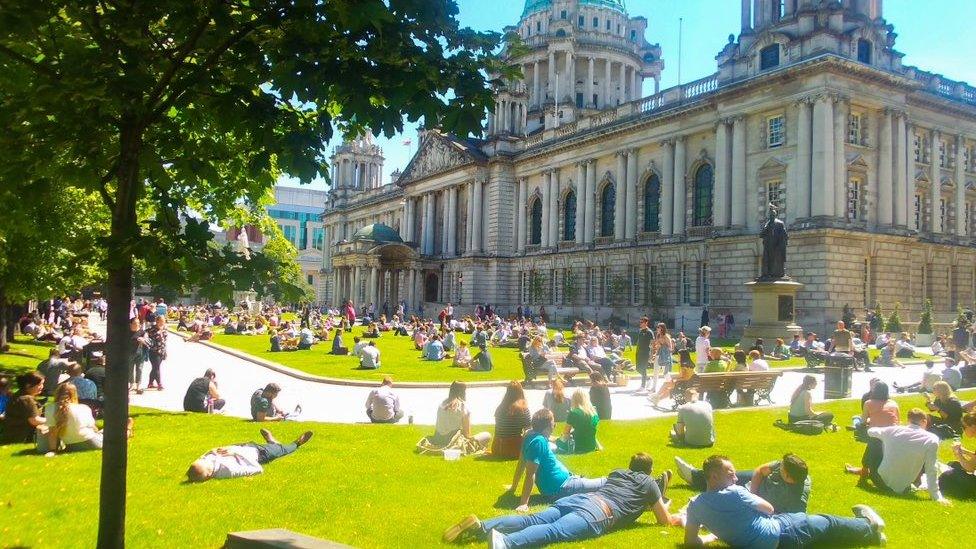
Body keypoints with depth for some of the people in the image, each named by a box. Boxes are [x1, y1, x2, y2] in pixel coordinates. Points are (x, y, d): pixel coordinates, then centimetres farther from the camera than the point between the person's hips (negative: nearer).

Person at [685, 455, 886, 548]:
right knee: (829, 525, 21)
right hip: (782, 533, -6)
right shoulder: (734, 493, -24)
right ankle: (870, 528, 46)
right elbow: (769, 509, -7)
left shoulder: (695, 506, -10)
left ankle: (866, 528, 44)